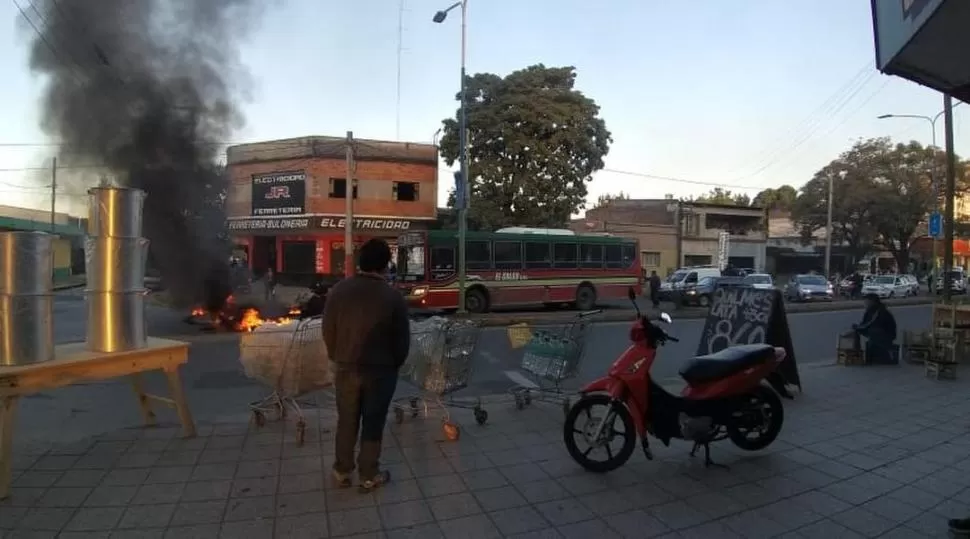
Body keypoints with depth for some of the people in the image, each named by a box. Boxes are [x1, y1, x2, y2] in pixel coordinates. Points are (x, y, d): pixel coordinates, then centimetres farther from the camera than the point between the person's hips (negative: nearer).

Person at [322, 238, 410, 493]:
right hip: (380, 370, -2)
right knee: (373, 424, 11)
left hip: (346, 368, 3)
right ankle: (369, 475, 23)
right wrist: (394, 364, 9)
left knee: (346, 422, 18)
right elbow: (402, 340, -8)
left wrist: (338, 358, 14)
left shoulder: (338, 290, -7)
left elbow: (328, 331, 0)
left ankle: (342, 471, 31)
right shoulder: (393, 297, -14)